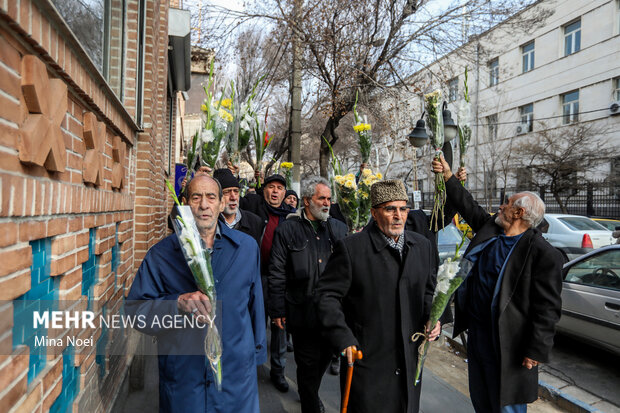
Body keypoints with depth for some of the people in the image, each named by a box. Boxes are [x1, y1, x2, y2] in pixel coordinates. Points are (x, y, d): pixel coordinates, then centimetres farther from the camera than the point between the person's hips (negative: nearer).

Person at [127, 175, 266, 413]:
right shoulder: (161, 254, -5)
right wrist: (178, 304, -26)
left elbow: (255, 302, 7)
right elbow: (136, 310, -8)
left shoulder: (247, 247, 1)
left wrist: (257, 350, 12)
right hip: (181, 376, -1)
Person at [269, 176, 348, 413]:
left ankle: (312, 393, 46)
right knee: (308, 363, 7)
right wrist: (277, 310, -6)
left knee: (325, 357, 19)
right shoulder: (287, 230, -6)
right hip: (302, 311, -4)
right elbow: (277, 274, -5)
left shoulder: (338, 229, 5)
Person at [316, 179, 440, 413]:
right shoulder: (351, 248, -12)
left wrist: (432, 317, -2)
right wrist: (343, 338, -19)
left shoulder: (422, 246, 5)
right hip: (366, 361, -4)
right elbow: (327, 295, -11)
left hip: (410, 360, 5)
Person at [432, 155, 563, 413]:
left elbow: (547, 308, -20)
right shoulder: (490, 229, 2)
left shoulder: (543, 254, -19)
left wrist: (537, 351, -20)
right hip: (476, 331, 8)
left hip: (507, 343, -7)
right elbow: (468, 207, 17)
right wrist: (448, 177, 16)